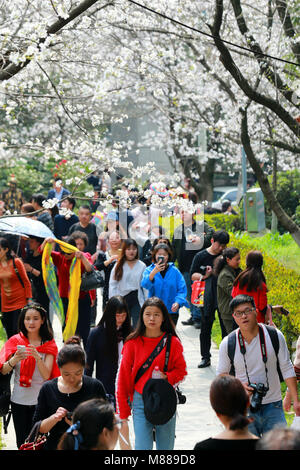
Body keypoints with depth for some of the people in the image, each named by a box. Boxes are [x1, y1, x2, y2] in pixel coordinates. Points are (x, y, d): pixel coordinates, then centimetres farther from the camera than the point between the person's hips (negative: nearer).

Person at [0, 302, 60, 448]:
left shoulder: (49, 344, -1)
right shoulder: (15, 341, 1)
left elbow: (46, 375, -11)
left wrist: (38, 357, -28)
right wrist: (14, 360, -24)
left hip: (40, 401, -1)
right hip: (19, 400, 1)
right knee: (22, 443, 6)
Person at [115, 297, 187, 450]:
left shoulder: (172, 342, -3)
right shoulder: (133, 343, -3)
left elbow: (181, 370, 6)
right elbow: (123, 376, 2)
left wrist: (166, 377, -17)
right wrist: (123, 412, 1)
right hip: (141, 401, -1)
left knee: (166, 447, 10)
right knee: (143, 447, -5)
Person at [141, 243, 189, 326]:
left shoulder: (174, 271, 1)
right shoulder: (149, 270, -1)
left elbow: (182, 289, -1)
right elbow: (145, 284, -20)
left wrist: (178, 302, -19)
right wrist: (154, 272, -36)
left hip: (171, 311, 1)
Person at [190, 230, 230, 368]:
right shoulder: (201, 256, -1)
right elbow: (192, 275, -1)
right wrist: (204, 276, -20)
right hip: (208, 298, -1)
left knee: (226, 327, 4)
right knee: (205, 328, 3)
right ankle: (205, 357, 12)